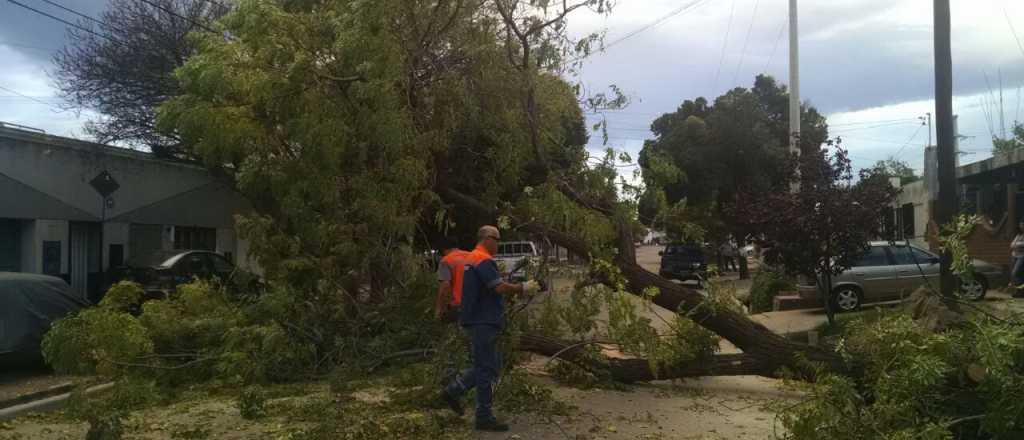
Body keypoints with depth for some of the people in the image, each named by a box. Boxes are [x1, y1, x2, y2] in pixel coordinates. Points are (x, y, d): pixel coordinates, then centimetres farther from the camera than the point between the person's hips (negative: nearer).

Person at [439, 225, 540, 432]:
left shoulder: (472, 259, 16)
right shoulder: (483, 260, -16)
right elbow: (501, 287, -24)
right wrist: (524, 287, -12)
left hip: (480, 321, 10)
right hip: (483, 322, -10)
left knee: (488, 366, 17)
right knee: (487, 369, -3)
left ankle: (452, 391, 21)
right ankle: (484, 417, 5)